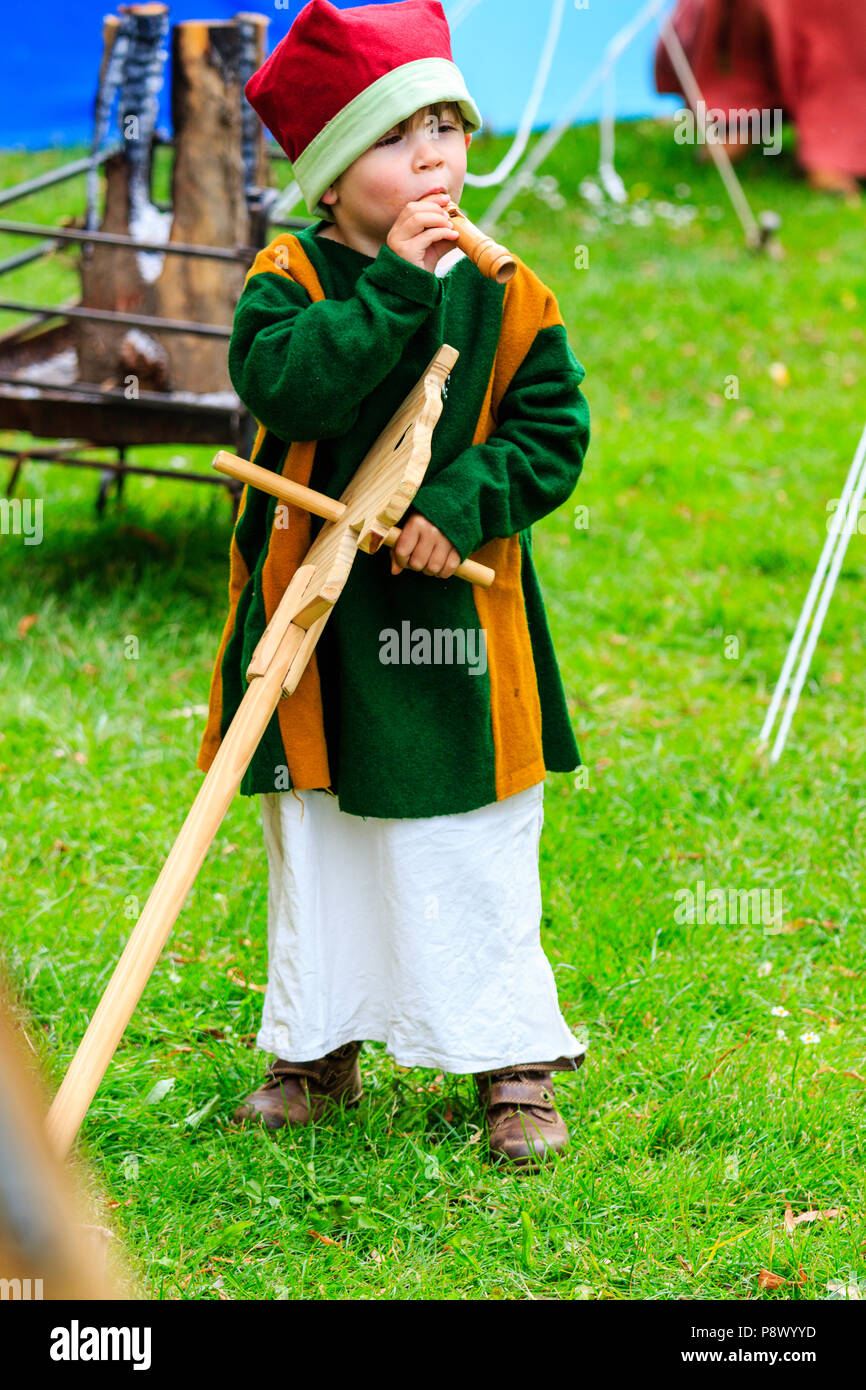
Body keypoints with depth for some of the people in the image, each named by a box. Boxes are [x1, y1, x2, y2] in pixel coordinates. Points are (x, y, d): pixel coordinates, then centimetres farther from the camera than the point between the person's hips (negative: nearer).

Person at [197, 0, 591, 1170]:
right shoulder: (290, 281, -6)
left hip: (452, 613, -1)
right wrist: (395, 286, -27)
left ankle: (516, 1065, 14)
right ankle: (319, 1052, 29)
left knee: (474, 856, 2)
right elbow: (282, 383, -25)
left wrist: (466, 503, -18)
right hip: (313, 622, 1)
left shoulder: (505, 296, -4)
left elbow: (554, 435, -2)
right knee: (313, 850, 14)